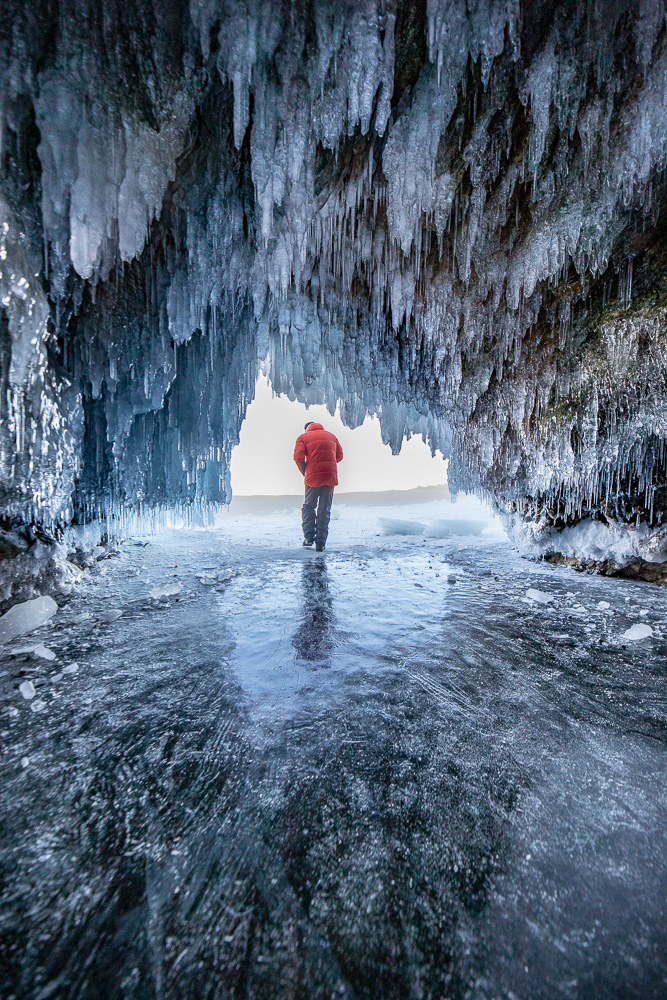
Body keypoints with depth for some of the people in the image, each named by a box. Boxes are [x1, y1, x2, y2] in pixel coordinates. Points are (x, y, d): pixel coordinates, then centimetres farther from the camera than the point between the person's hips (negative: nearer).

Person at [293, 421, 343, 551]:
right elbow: (339, 456, 15)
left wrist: (304, 472, 5)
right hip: (331, 477, 3)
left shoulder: (303, 437, 7)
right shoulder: (331, 436, 19)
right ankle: (321, 543, 6)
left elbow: (298, 456, -7)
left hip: (313, 477, -3)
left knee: (309, 506, 15)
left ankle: (309, 536, 3)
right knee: (325, 510, 8)